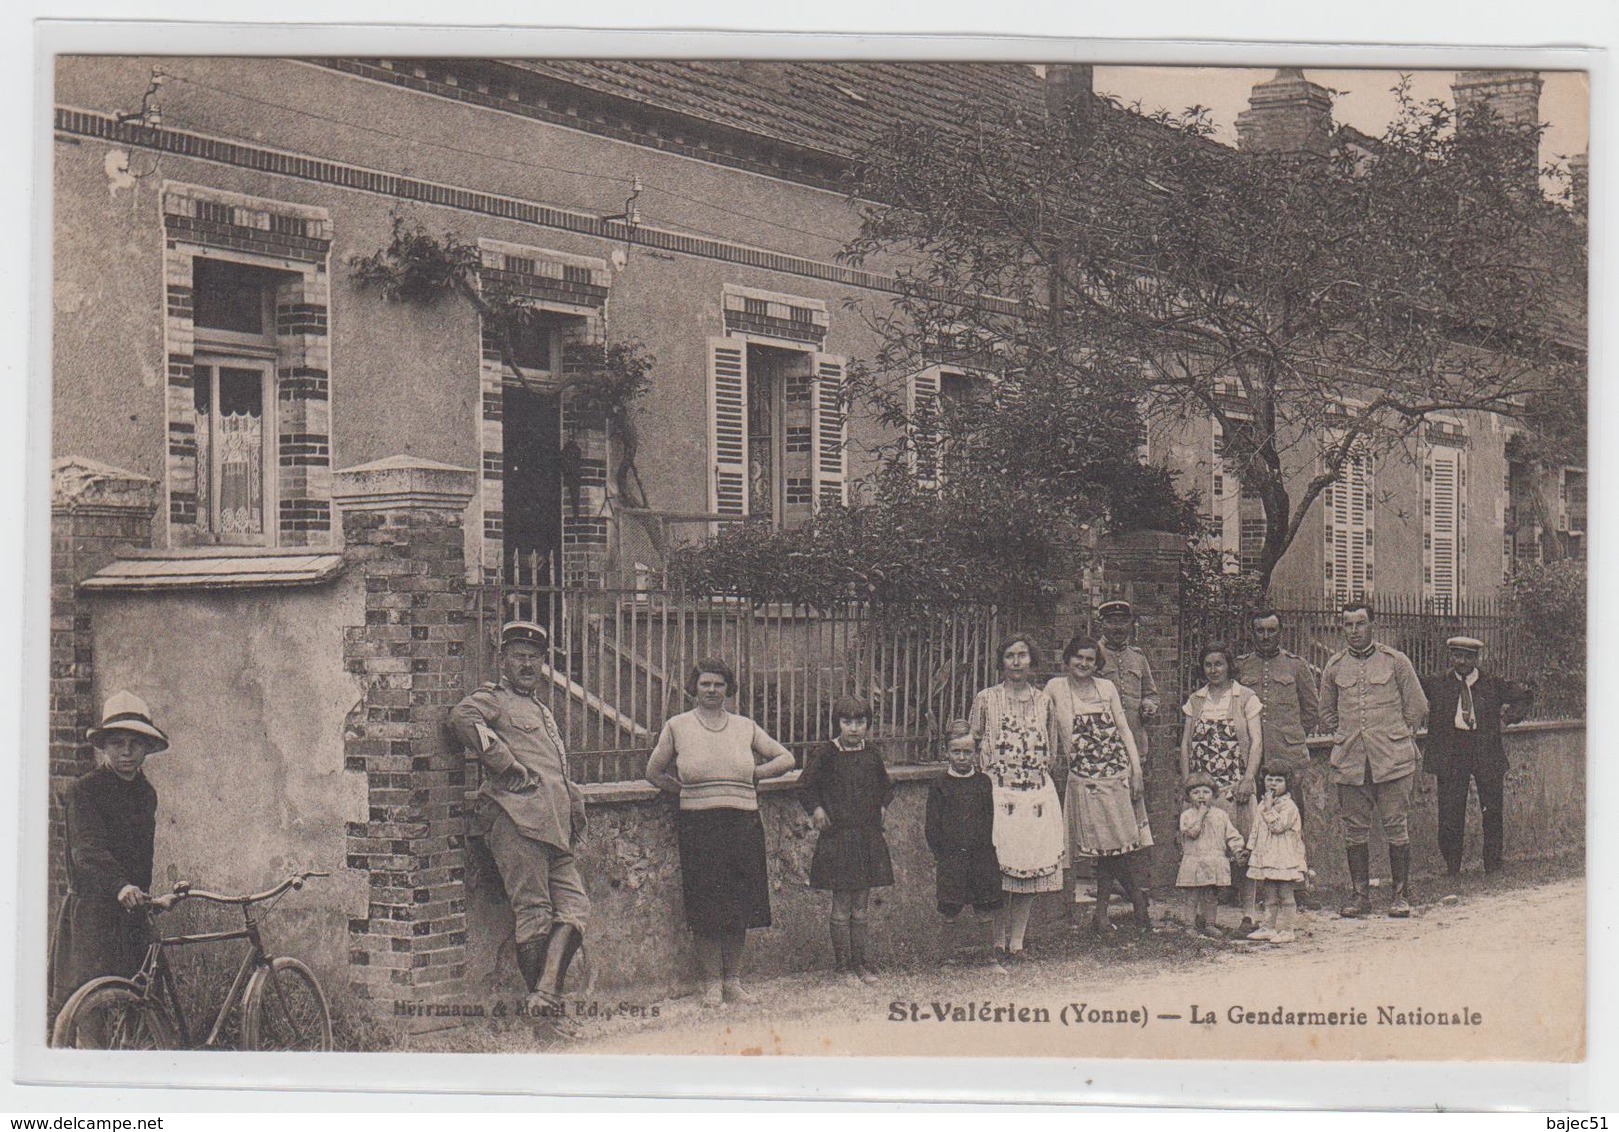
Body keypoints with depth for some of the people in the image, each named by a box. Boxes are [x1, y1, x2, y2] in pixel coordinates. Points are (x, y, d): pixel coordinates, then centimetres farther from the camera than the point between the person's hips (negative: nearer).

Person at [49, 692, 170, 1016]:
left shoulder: (146, 794, 14)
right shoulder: (83, 791, -8)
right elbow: (87, 849, -23)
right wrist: (120, 886, -38)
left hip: (132, 914, 6)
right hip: (90, 915, -6)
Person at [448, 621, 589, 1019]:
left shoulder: (543, 712, 32)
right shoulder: (494, 698, 6)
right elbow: (463, 718, -18)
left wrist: (574, 803, 18)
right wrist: (509, 766, -17)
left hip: (554, 825, 8)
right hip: (517, 816, -8)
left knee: (576, 908, -5)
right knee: (534, 911, -10)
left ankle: (546, 993, -13)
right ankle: (539, 1002, -7)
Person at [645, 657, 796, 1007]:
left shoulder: (746, 727, 11)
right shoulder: (677, 727, 6)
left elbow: (786, 758, 18)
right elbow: (654, 773, 14)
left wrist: (754, 773, 6)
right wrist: (689, 793, 7)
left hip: (743, 823, 2)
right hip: (698, 826, -2)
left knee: (741, 904, 4)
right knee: (706, 907, -3)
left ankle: (733, 980, 14)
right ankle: (711, 982, 7)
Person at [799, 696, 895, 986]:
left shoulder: (872, 755, 7)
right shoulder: (825, 755, -5)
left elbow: (885, 788, 23)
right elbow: (805, 786, 3)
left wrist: (881, 808, 10)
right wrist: (817, 809, -7)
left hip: (868, 837, 4)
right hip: (837, 839, -4)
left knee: (860, 909, 9)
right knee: (841, 908, 1)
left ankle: (861, 963, 16)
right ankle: (844, 965, 9)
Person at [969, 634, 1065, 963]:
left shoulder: (1043, 701, 11)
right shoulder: (986, 700, 2)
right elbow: (972, 748, 5)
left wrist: (1044, 775, 11)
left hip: (1038, 795, 3)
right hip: (998, 792, -3)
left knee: (1033, 868, 2)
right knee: (999, 868, -6)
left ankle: (1017, 941, 10)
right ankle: (999, 941, 3)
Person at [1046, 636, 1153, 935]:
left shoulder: (1107, 687, 9)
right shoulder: (1056, 689, 3)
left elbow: (1123, 729, 9)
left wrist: (1136, 771, 3)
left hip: (1117, 771, 2)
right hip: (1083, 775, -2)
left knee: (1111, 844, 2)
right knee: (1107, 844, -2)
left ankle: (1101, 910, 11)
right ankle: (1137, 896, 15)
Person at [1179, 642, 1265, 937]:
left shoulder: (1245, 698, 4)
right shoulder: (1195, 701, 14)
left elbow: (1256, 741, -1)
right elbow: (1185, 744, 13)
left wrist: (1248, 779, -11)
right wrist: (1187, 781, 4)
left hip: (1235, 783, -3)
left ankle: (1250, 912, -4)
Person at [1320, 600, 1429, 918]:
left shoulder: (1395, 661, 3)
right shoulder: (1334, 667, 10)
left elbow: (1417, 707, 9)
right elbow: (1327, 712, 22)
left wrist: (1397, 738, 8)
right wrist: (1345, 737, 12)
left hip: (1393, 759, -2)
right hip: (1350, 760, 3)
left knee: (1396, 827, -1)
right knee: (1355, 830, 4)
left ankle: (1400, 895, 7)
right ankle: (1360, 895, 12)